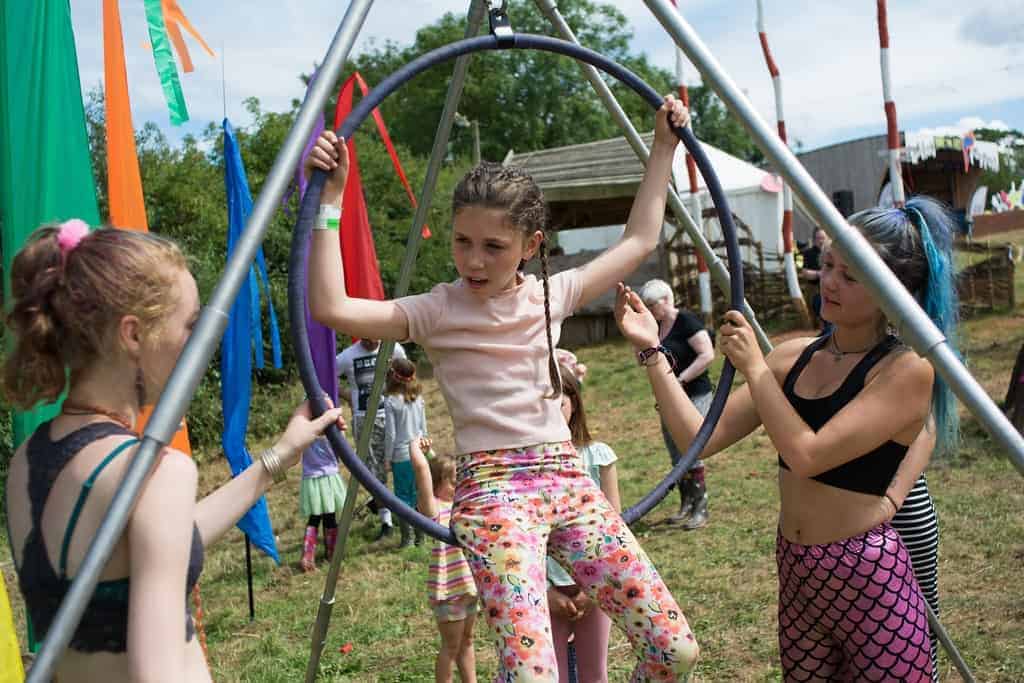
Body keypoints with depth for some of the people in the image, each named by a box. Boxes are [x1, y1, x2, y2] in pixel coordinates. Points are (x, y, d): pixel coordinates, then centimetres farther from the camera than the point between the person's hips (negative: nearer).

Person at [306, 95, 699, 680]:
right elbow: (331, 307, -15)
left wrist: (664, 148, 23)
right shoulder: (437, 312, -2)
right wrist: (330, 200, -17)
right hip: (492, 489, -4)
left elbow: (640, 241, 21)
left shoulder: (552, 295, 10)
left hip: (569, 479, 5)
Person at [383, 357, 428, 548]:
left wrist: (388, 457, -1)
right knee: (418, 495, 13)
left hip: (401, 456, -5)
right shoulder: (418, 398, 2)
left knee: (403, 496, 5)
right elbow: (424, 428, 9)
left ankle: (407, 537, 8)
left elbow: (390, 434, -11)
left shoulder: (391, 401, -13)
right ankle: (420, 535, 18)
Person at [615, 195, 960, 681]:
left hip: (872, 582, -6)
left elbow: (807, 454, -25)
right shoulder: (794, 356, 2)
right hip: (795, 572, 6)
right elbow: (701, 438, -3)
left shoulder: (907, 369, -15)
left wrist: (754, 367, -18)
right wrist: (652, 351, -8)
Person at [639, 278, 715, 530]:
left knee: (692, 457, -8)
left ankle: (700, 510, 0)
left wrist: (680, 380, -22)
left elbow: (707, 355, -21)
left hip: (694, 397, -8)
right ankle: (686, 506, 22)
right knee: (677, 459, 12)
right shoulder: (656, 326, 10)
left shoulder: (687, 321, -13)